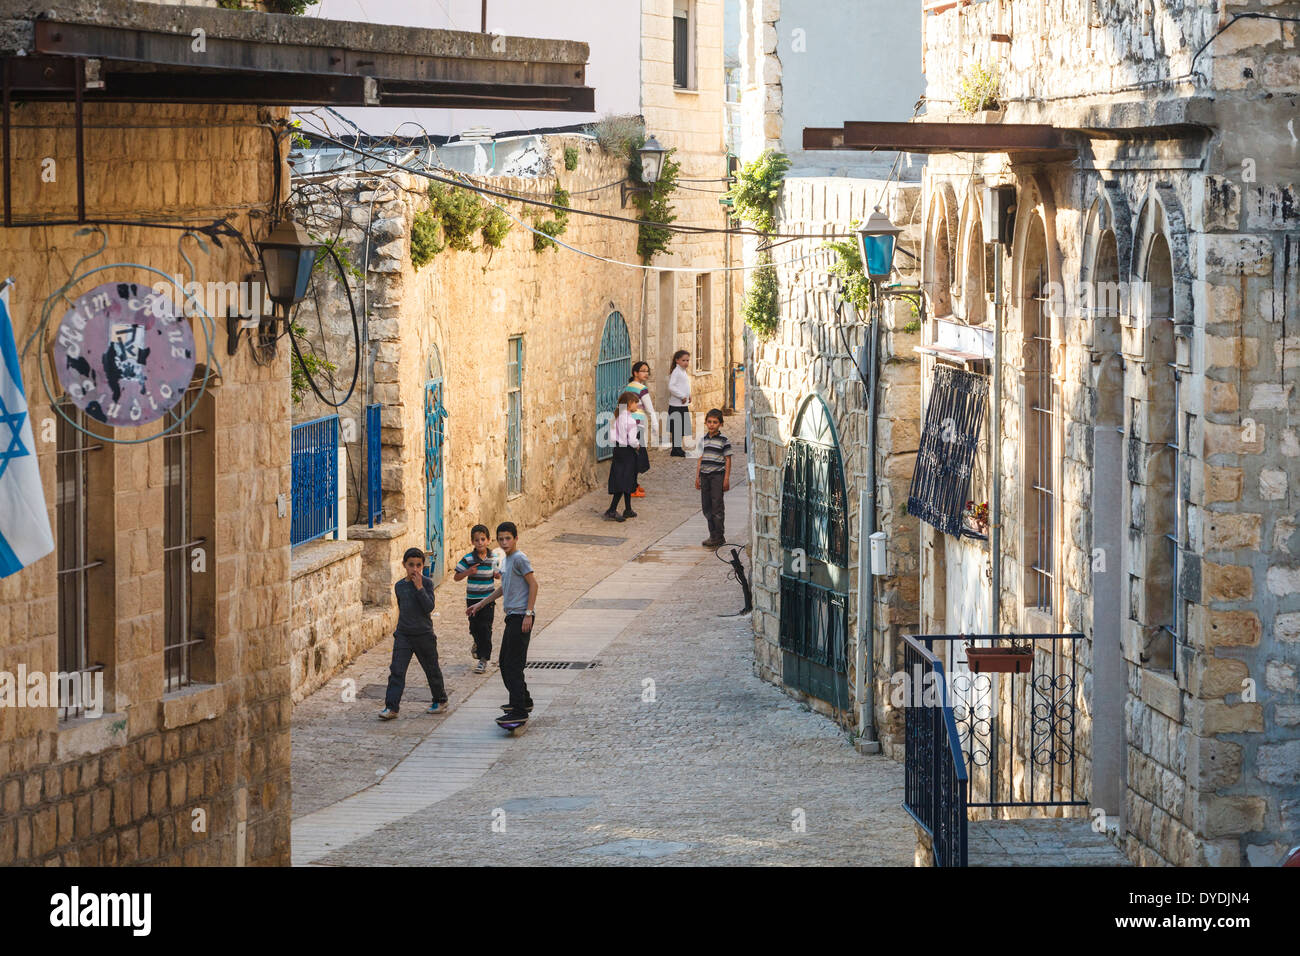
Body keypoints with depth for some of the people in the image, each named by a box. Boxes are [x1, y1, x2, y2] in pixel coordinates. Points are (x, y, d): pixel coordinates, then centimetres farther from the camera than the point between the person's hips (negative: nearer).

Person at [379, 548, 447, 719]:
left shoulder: (426, 583, -7)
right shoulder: (399, 586, 6)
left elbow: (429, 607, -18)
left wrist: (419, 587, -23)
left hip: (424, 635, -3)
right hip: (403, 635, 3)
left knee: (431, 669, 12)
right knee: (396, 671, -7)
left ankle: (440, 700, 31)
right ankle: (391, 706, -9)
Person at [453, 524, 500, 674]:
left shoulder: (493, 558, -3)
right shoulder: (468, 559, -8)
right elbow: (457, 577, -3)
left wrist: (498, 575, -11)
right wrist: (468, 572, -21)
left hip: (488, 598, 0)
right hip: (472, 598, 0)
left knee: (485, 628, -3)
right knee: (474, 626, 9)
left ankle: (483, 659, 5)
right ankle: (478, 643, 44)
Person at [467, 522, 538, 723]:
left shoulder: (519, 559, -11)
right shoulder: (507, 559, 18)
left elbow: (533, 584, -15)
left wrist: (528, 614, -19)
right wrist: (480, 604, 33)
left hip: (521, 616, -10)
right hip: (512, 616, 10)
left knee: (513, 664, -12)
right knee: (505, 663, 16)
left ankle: (519, 710, -13)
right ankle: (524, 701, 28)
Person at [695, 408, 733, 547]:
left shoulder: (723, 440, -5)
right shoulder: (704, 439, 12)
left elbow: (728, 460, -5)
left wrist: (727, 479, -10)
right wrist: (697, 476, 14)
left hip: (717, 475, -6)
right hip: (705, 475, 6)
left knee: (717, 506, -6)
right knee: (706, 507, 8)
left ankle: (718, 537, -2)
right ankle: (713, 535, 17)